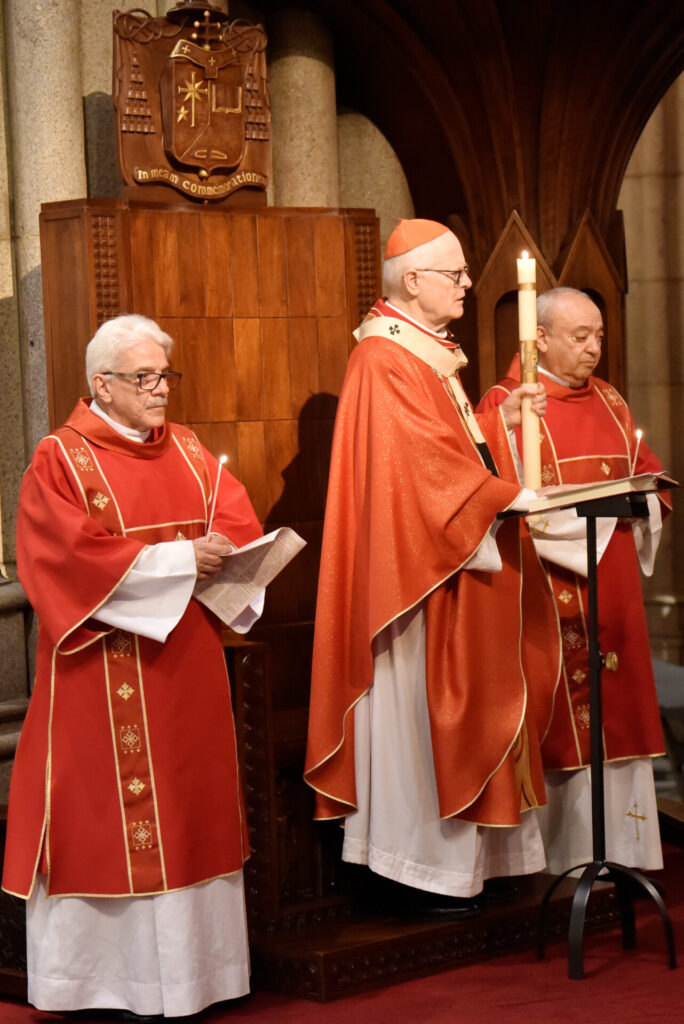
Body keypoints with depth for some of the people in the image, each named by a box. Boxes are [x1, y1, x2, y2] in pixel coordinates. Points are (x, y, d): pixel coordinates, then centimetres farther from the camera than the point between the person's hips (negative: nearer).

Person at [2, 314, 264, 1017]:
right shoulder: (59, 461, -5)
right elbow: (75, 556, -17)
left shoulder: (187, 451, 13)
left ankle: (187, 963, 14)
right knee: (111, 816, -2)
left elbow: (239, 523, 7)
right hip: (108, 677, -6)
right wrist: (176, 560, -18)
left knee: (188, 808, 7)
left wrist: (216, 553, -16)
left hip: (186, 668, 6)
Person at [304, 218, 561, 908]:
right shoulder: (385, 361, -16)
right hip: (417, 566, -10)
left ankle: (455, 853, 17)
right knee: (422, 704, -4)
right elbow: (426, 460, -24)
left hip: (457, 559, 10)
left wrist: (501, 419, 8)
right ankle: (422, 863, 3)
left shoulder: (430, 354, 16)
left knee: (455, 705, 11)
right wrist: (509, 497, -24)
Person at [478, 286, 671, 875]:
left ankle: (620, 849, 15)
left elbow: (651, 473, 19)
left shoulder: (609, 401, 15)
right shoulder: (506, 405, -5)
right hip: (553, 591, -6)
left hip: (613, 586, 6)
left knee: (617, 711, 8)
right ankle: (567, 855, 3)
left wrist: (639, 501, -5)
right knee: (564, 720, -5)